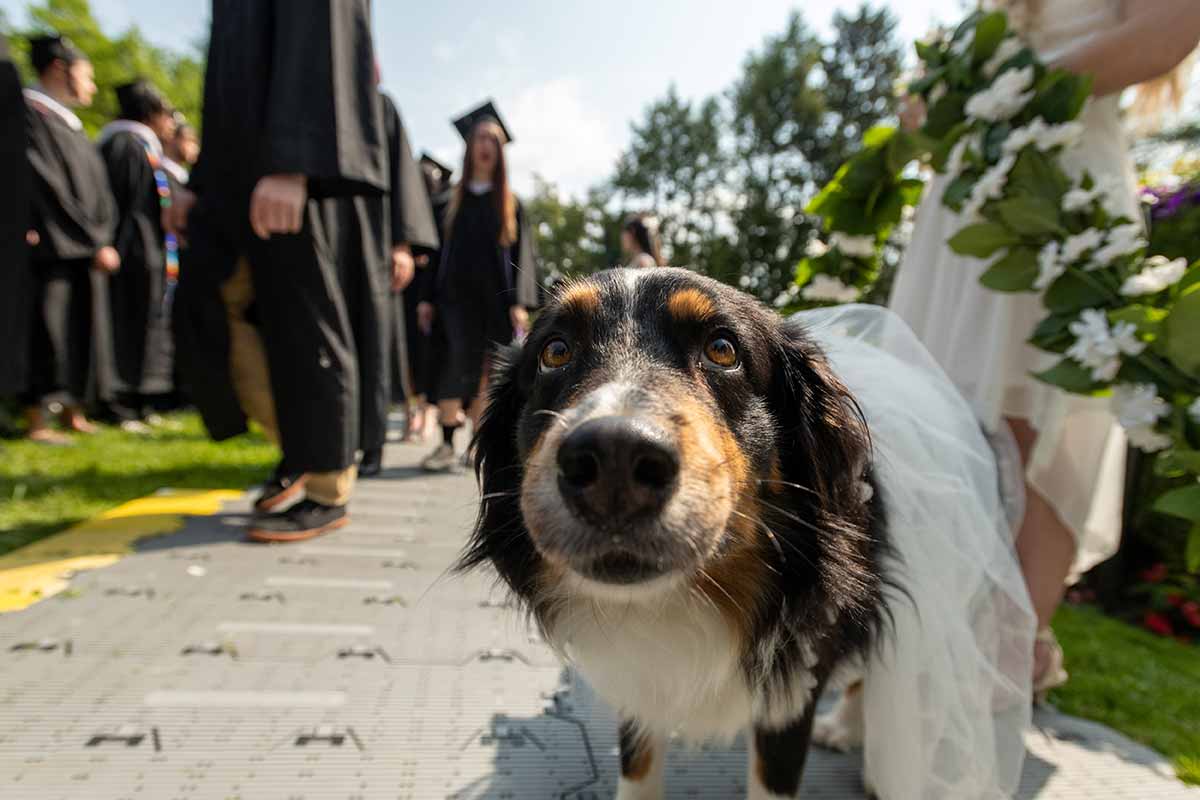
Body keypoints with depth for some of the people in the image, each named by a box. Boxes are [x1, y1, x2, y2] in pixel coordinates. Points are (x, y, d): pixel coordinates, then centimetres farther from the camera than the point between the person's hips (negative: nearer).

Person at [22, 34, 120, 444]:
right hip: (51, 248, -8)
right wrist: (95, 242, -14)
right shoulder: (31, 114, -6)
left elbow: (96, 188, 16)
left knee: (82, 331, 9)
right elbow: (50, 188, -14)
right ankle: (37, 421, 2)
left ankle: (73, 413, 17)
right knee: (47, 330, -5)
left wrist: (101, 239, 4)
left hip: (82, 250, 8)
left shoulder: (69, 124, 19)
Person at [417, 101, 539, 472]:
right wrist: (428, 298, 0)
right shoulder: (452, 200, 14)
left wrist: (519, 303, -9)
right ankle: (447, 445, -12)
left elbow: (522, 254, 3)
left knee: (487, 373, 1)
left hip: (496, 297, 1)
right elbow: (439, 250, 10)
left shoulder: (510, 202, 12)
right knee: (459, 363, -16)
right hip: (456, 294, 0)